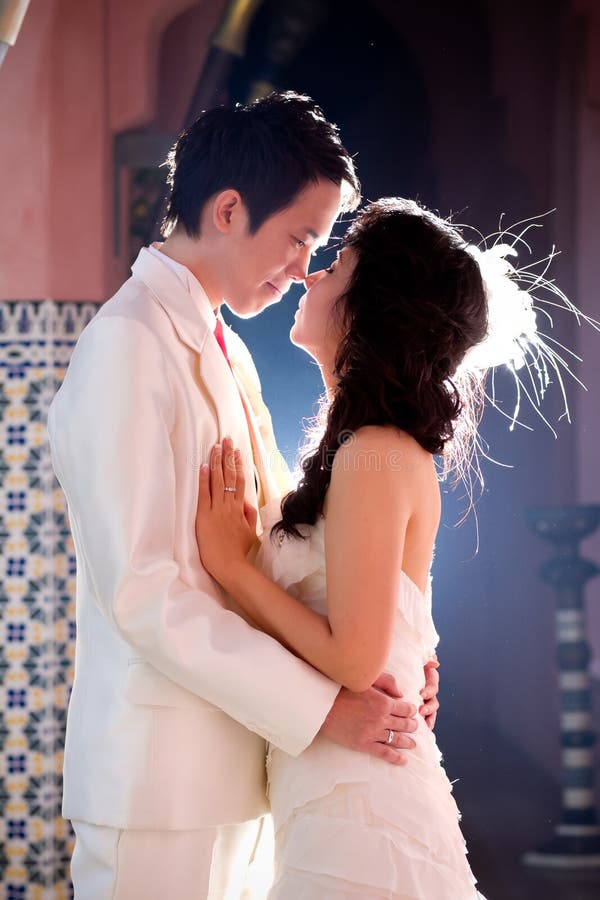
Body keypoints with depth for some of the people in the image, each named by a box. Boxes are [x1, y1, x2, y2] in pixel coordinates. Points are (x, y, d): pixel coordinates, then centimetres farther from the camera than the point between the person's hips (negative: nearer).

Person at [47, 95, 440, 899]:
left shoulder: (229, 353, 15)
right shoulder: (127, 342, -15)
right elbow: (140, 591, -21)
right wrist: (321, 706, -20)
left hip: (229, 766, 9)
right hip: (158, 777, -9)